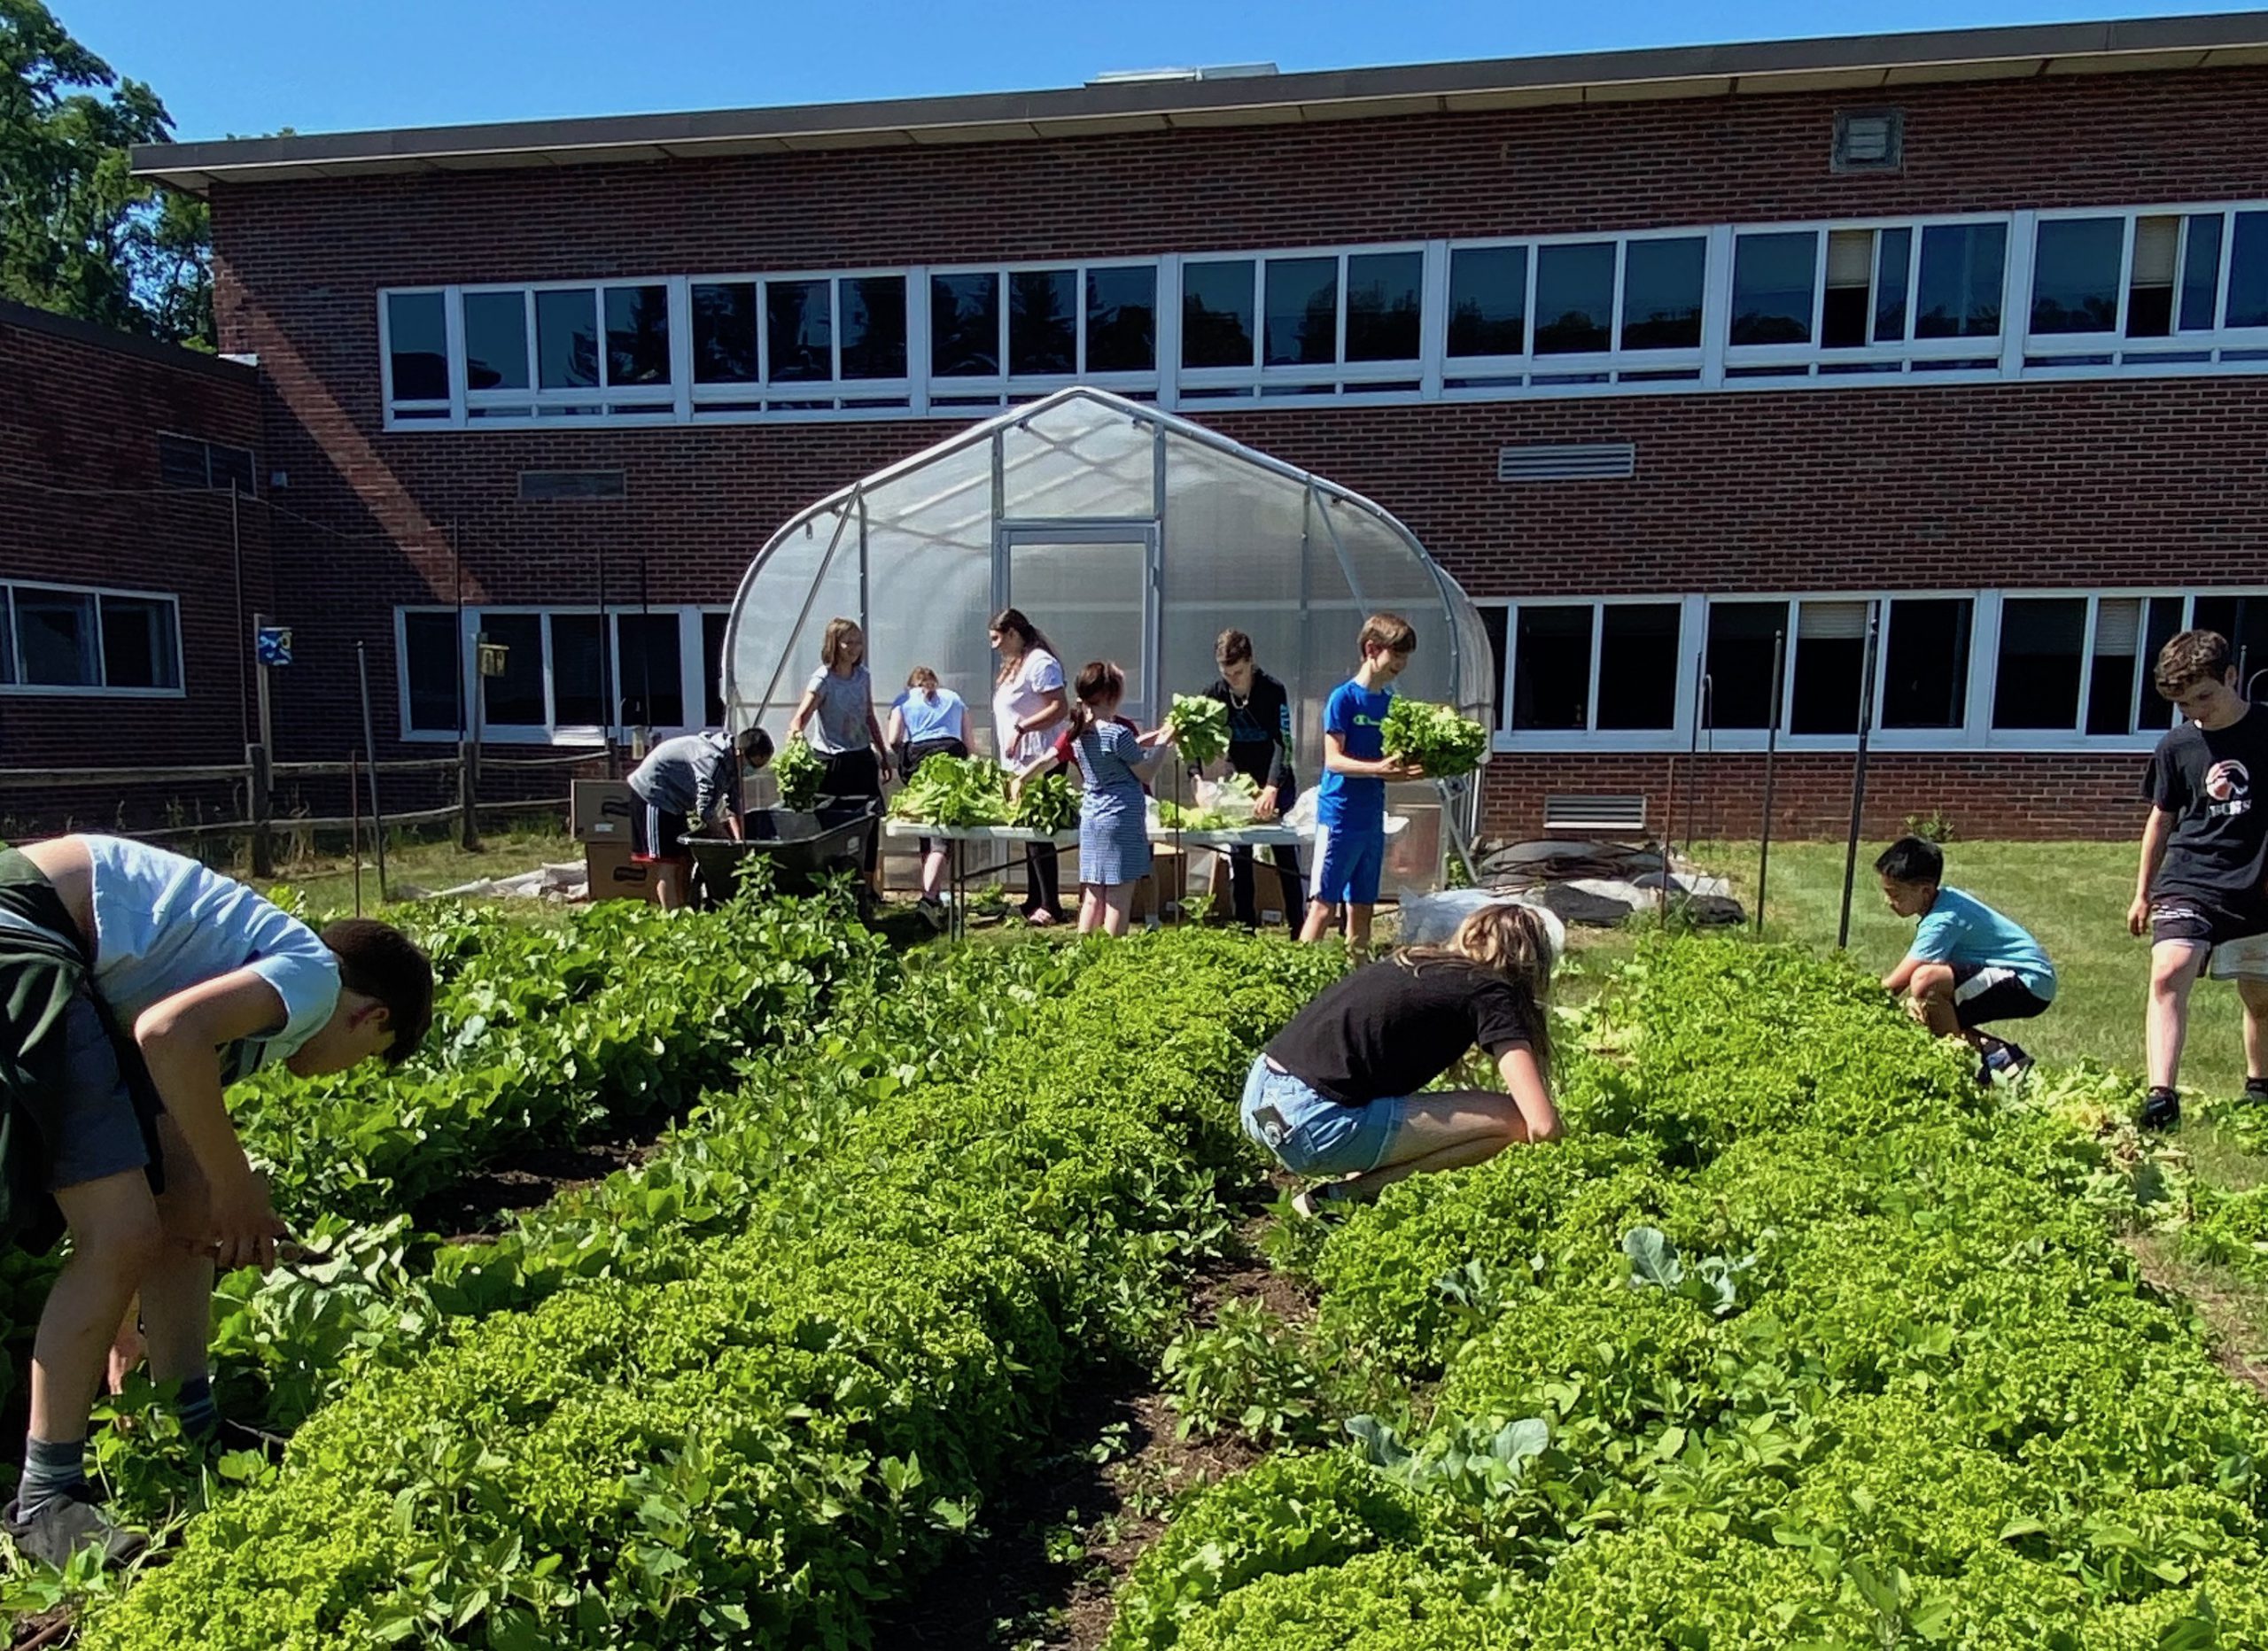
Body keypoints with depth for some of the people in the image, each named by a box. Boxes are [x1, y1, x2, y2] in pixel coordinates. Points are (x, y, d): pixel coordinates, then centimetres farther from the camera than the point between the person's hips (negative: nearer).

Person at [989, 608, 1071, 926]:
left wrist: (1021, 728, -22)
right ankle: (1034, 902, 20)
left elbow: (1061, 708, -20)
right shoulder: (1015, 664, 19)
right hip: (1019, 763, 10)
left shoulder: (1040, 663, -12)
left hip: (1038, 762, -10)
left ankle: (1050, 905, 0)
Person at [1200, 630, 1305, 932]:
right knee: (1238, 863, 4)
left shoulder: (1273, 691, -14)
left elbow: (1283, 744, -23)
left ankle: (1300, 933, 10)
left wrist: (1272, 789, -36)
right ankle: (1244, 933, 12)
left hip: (1277, 786, -3)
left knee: (1288, 861, 3)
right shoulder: (1214, 694, -5)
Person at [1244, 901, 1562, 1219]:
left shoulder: (1415, 965, 21)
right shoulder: (1490, 993, -1)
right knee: (1506, 1120, -2)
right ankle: (1340, 1199, -1)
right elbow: (1542, 1124, -8)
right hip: (1312, 1125, -9)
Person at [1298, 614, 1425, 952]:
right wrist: (1377, 768, -30)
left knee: (1361, 906, 12)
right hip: (1339, 816, -7)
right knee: (1324, 905, -7)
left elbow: (1393, 762, 14)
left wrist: (1415, 769, -6)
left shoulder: (1390, 702, 11)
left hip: (1373, 818, 7)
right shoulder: (1343, 698, -8)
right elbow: (1333, 760, -16)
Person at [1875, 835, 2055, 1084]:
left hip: (2030, 982, -10)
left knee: (1925, 981, -32)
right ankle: (2002, 1055, 6)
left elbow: (1896, 983, -23)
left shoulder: (1942, 921, -24)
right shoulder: (1946, 898, 4)